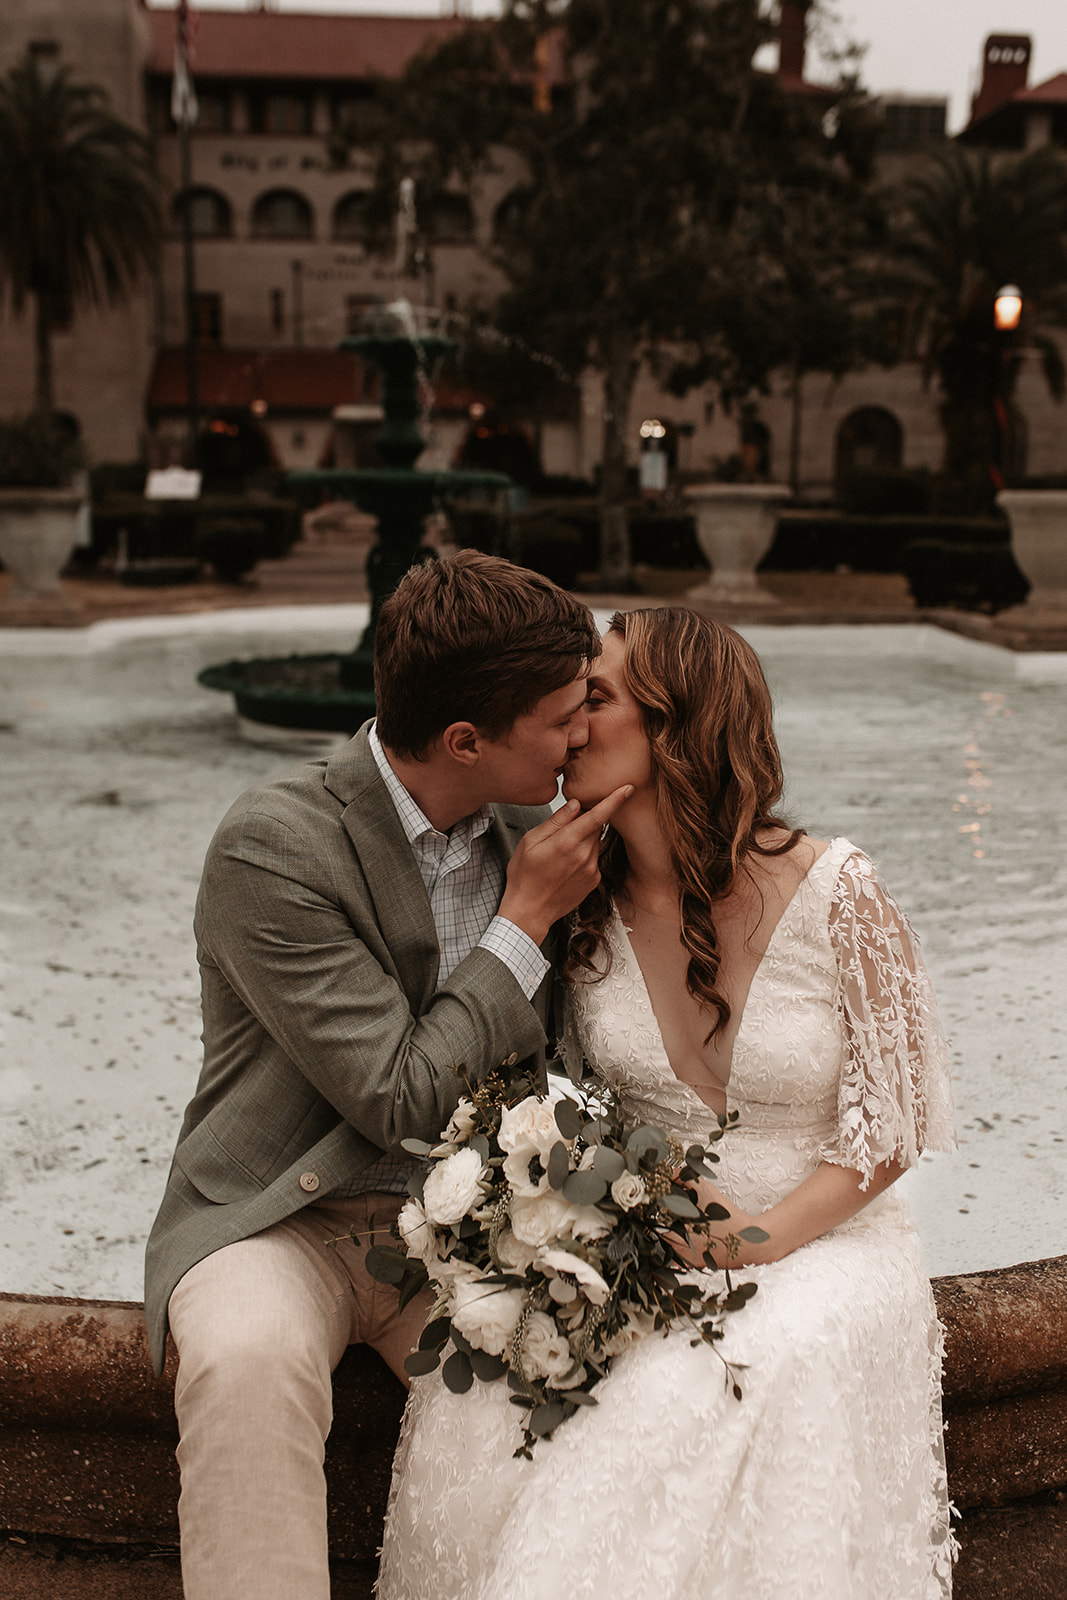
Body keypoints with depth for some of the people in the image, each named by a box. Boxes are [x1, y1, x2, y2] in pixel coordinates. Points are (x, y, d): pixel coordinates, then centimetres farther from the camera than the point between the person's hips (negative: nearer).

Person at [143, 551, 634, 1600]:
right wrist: (524, 920, -15)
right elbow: (402, 1101, -19)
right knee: (247, 1358, -35)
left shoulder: (527, 822, 1)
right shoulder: (273, 847, -19)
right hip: (288, 1220, -4)